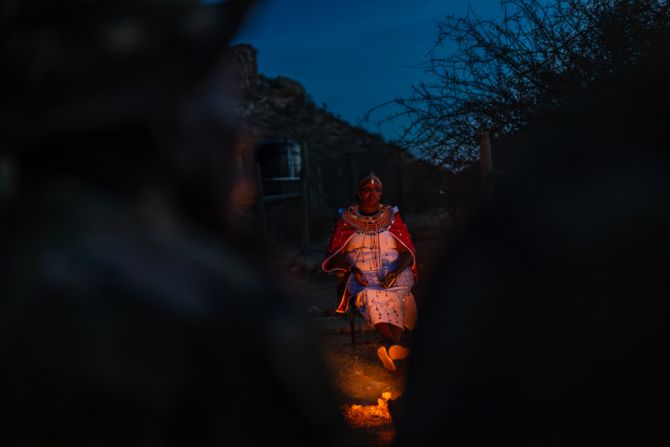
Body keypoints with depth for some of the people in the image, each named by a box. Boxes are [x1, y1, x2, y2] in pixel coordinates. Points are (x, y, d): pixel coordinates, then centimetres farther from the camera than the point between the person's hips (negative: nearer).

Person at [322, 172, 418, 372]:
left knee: (395, 294, -34)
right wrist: (353, 269, -15)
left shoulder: (392, 217, 14)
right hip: (361, 276, -1)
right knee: (369, 294, -36)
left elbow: (407, 252, 7)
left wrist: (394, 272, -14)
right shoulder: (346, 220, 12)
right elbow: (336, 254, 6)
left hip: (392, 272, 1)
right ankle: (395, 344, -47)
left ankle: (392, 347, -46)